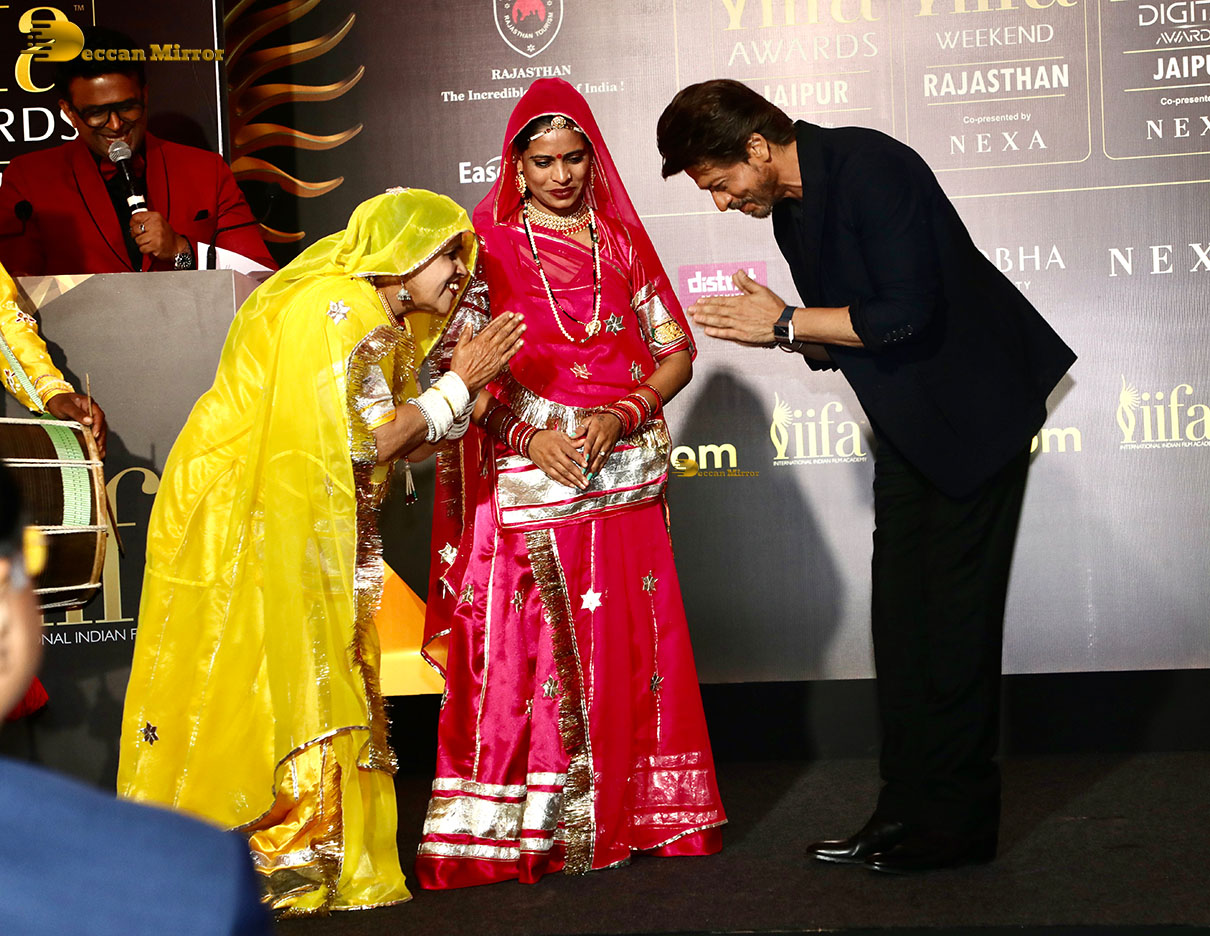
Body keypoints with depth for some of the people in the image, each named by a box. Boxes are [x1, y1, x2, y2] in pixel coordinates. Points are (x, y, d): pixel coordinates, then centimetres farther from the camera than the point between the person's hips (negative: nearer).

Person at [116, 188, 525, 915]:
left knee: (310, 687, 9)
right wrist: (458, 385, -11)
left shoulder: (376, 321, 15)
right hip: (240, 521, -10)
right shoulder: (340, 309, -16)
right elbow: (363, 443, -21)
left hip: (291, 533, 10)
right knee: (261, 687, -6)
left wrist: (470, 384, 5)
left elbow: (395, 451, 10)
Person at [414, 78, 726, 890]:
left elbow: (676, 354, 8)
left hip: (622, 478, 3)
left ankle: (628, 815, 13)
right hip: (524, 479, -3)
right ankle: (529, 829, 1)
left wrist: (620, 414, -9)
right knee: (528, 648, -5)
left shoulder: (621, 240, 11)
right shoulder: (487, 244, 3)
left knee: (627, 642, 4)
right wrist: (530, 434, -14)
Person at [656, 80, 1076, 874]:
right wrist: (772, 328, -7)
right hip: (906, 422, 9)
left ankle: (953, 825, 1)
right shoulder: (790, 208, 7)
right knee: (901, 618, 7)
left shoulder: (870, 169, -21)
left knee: (954, 617, -6)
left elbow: (908, 315, -27)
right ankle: (908, 815, 12)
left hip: (975, 411, -9)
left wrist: (786, 321, -20)